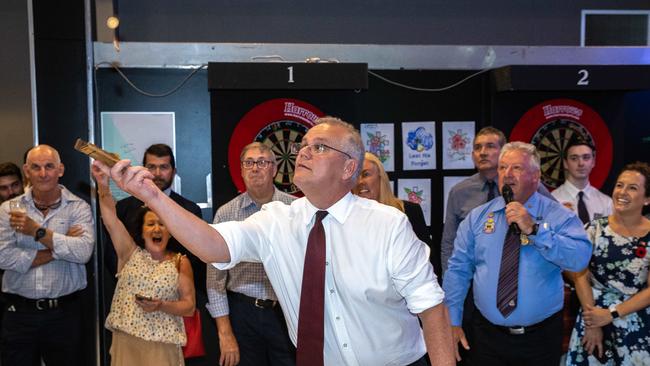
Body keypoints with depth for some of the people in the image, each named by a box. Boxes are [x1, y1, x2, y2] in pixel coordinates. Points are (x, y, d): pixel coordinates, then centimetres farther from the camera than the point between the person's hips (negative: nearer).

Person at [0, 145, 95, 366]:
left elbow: (83, 252, -17)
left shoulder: (78, 208, -1)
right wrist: (58, 250, -12)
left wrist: (38, 232, -16)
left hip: (64, 313, -1)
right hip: (19, 313, 1)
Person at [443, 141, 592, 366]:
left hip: (541, 338, -1)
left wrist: (534, 229, -27)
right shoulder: (477, 217, 1)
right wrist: (453, 322, -4)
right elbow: (458, 270, 0)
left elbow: (580, 259, -21)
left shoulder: (559, 216, -5)